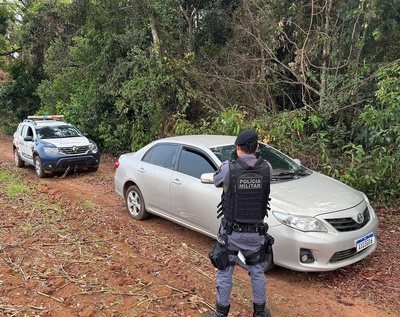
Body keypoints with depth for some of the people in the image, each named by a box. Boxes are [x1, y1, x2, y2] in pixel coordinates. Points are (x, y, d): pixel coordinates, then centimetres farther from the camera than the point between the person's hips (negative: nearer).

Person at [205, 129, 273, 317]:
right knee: (257, 272, 20)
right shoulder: (267, 168, -9)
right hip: (256, 233, 3)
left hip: (231, 232, -2)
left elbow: (217, 182, 5)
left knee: (225, 273, 13)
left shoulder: (228, 168, -16)